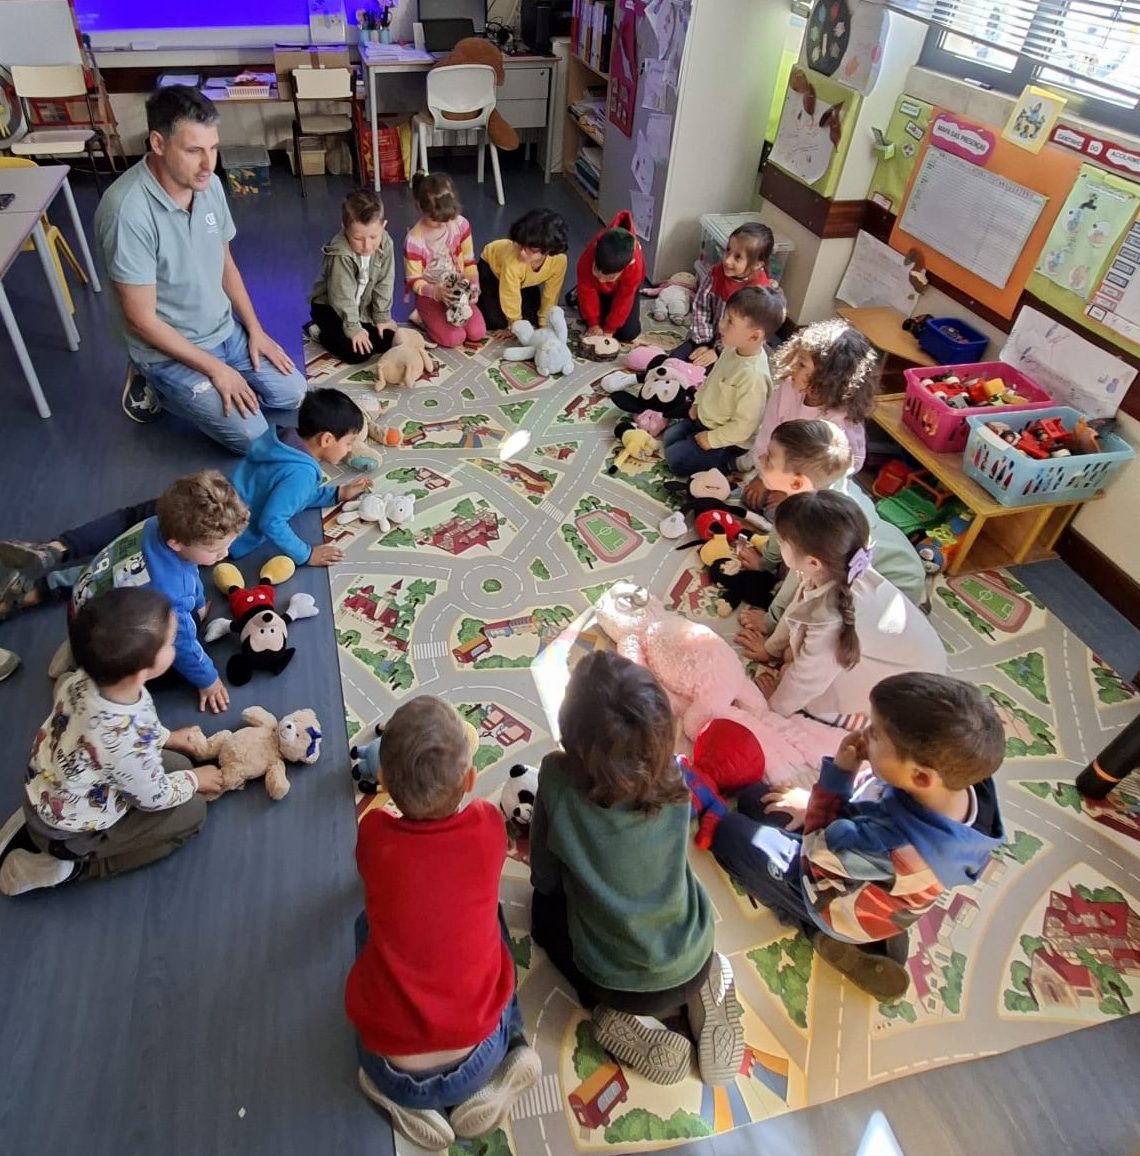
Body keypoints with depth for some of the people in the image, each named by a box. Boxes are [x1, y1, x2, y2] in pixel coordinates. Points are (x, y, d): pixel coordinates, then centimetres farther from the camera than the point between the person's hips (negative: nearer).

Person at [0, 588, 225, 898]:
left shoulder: (86, 678, -21)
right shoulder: (128, 746, -39)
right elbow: (155, 798, -18)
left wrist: (166, 737, 11)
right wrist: (194, 780, -1)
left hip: (44, 795, 6)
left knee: (176, 762, 13)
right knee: (192, 810, 1)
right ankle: (71, 864, 3)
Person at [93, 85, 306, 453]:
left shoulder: (209, 185, -7)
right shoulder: (128, 210, -29)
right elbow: (142, 320, -24)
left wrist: (254, 329, 3)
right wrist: (216, 369, -20)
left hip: (225, 330, 7)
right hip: (169, 350, -7)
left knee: (292, 393, 8)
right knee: (251, 436, -13)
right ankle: (155, 386, 10)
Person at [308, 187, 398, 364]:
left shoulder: (385, 244, -16)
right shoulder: (341, 255, -32)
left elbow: (384, 284, -7)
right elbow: (343, 296, -25)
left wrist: (382, 317, -5)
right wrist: (353, 328, -23)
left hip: (363, 306, 6)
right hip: (330, 306, -6)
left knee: (388, 340, -1)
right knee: (357, 353, -20)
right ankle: (320, 332, 6)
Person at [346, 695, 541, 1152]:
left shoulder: (373, 835, -12)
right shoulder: (488, 827, -12)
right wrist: (457, 760, 30)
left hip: (390, 1073, 0)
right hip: (474, 1063, 1)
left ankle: (403, 1101, 16)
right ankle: (498, 1079, 12)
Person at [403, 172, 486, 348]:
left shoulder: (461, 224, -10)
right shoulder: (414, 240, -22)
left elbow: (469, 261, 1)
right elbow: (414, 281, -14)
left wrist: (473, 285, -18)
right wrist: (437, 291, -33)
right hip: (430, 296, -4)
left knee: (478, 332, -12)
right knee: (454, 339, -20)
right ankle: (423, 317, 9)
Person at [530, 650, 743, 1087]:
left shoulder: (556, 778, -26)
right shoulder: (671, 774, -16)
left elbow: (544, 880, -10)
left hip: (618, 985, -2)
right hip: (694, 964, 3)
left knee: (546, 907, 24)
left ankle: (622, 1019, 7)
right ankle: (702, 988, 11)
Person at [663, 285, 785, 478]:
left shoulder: (753, 376, -37)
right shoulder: (733, 349, -10)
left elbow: (744, 426, -30)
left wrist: (712, 439, -22)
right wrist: (698, 402, 12)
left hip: (728, 440, -9)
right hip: (706, 419, 9)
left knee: (675, 458, -9)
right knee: (670, 436, 15)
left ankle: (727, 462, 2)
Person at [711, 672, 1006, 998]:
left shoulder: (895, 845, -46)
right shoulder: (961, 777, -26)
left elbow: (817, 848, -25)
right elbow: (877, 792, -5)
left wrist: (837, 776, -28)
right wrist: (816, 801, 0)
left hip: (841, 911, -6)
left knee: (728, 831, 6)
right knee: (754, 797, 15)